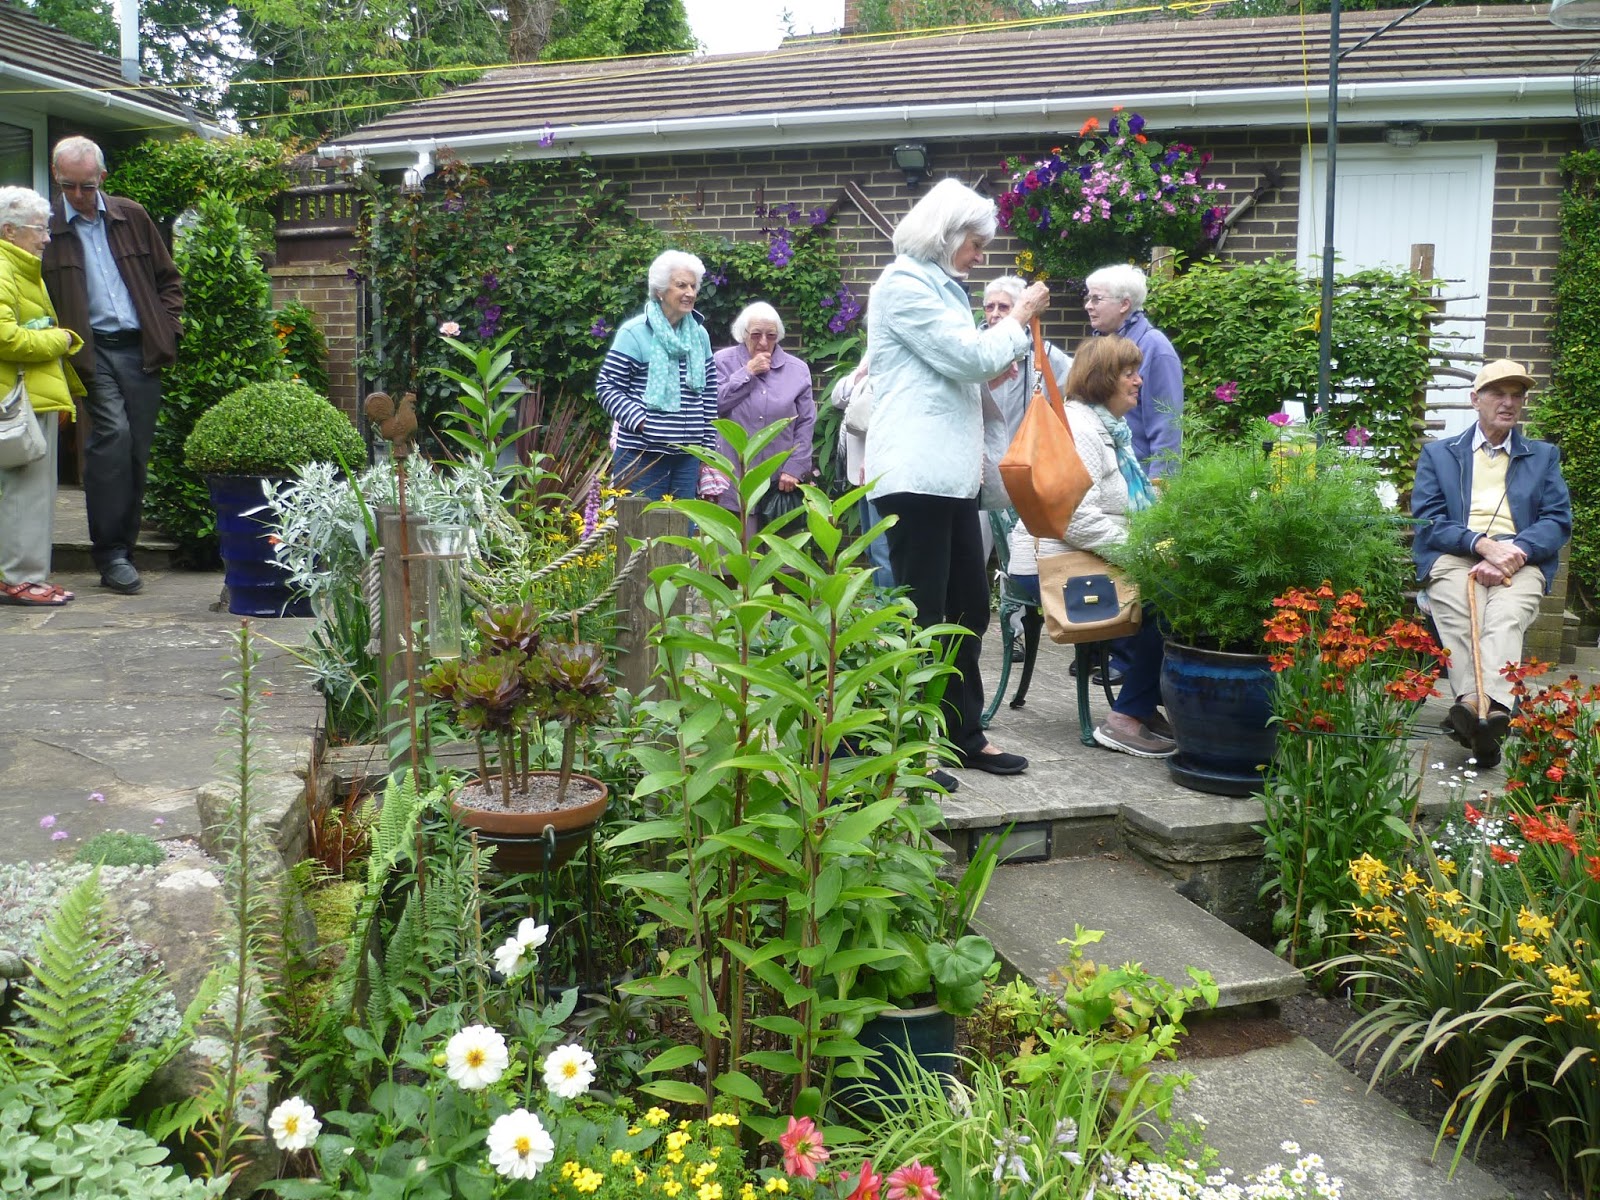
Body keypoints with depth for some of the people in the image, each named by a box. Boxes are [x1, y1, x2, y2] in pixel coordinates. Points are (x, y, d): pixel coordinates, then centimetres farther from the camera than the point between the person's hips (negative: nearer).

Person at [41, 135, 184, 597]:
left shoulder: (131, 217, 11)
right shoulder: (48, 228, 2)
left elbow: (168, 277, 18)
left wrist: (169, 325, 6)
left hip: (141, 350, 3)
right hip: (92, 352, -3)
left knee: (136, 450, 4)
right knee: (113, 432, -20)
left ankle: (121, 549, 14)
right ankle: (111, 552, -13)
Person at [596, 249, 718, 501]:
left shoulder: (700, 335, 11)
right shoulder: (634, 333, -6)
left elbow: (709, 395, 17)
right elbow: (606, 387, -6)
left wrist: (706, 449, 14)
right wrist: (641, 422, -17)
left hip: (687, 454, 5)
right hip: (641, 455, -5)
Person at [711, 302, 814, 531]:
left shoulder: (797, 370, 10)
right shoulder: (723, 361, 7)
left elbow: (805, 424, 7)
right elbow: (713, 405, -9)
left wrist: (794, 468, -1)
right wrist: (747, 373, -6)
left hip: (779, 481, 2)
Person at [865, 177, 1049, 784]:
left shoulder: (938, 285, 22)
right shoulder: (903, 285, -8)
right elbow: (968, 354, -12)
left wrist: (997, 364, 16)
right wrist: (1019, 317, 1)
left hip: (951, 472, 10)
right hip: (915, 473, -10)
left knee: (969, 607, 12)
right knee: (922, 614, -6)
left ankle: (964, 733, 22)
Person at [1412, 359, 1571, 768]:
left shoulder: (1545, 456, 26)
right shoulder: (1437, 454, 23)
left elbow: (1558, 521, 11)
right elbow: (1426, 519, 8)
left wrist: (1514, 551, -11)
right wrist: (1482, 544, -11)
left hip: (1521, 562, 0)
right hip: (1454, 558, 0)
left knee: (1506, 615, -36)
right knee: (1459, 612, -36)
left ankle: (1494, 706, -58)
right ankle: (1471, 702, -55)